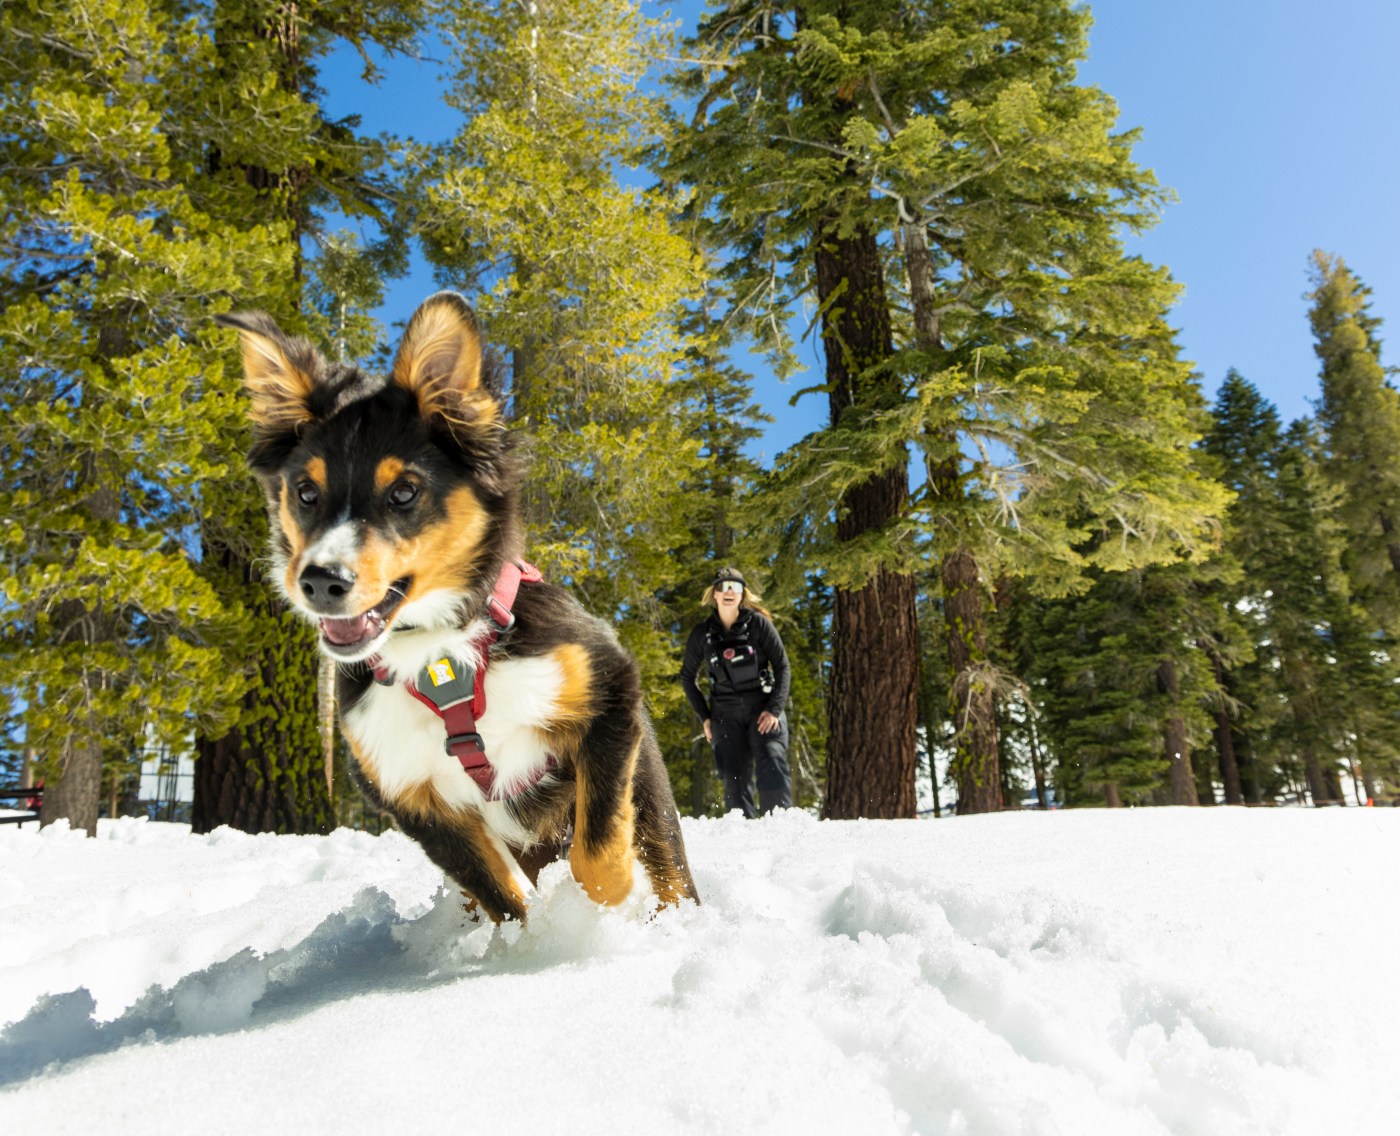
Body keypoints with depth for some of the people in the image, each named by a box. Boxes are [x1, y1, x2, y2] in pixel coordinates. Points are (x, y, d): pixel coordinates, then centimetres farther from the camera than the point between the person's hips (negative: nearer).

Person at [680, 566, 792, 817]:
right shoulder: (702, 634, 3)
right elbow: (687, 677, 15)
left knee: (772, 771, -16)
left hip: (763, 708, -2)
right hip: (726, 714, 2)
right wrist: (704, 717, 8)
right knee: (735, 778, -1)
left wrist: (774, 709, -11)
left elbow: (782, 667, -1)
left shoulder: (758, 623, -2)